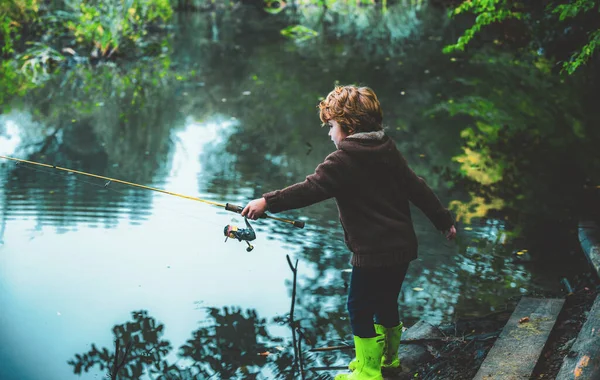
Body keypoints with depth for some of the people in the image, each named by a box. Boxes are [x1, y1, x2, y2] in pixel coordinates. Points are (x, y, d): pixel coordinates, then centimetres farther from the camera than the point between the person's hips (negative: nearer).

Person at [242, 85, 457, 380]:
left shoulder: (345, 159, -15)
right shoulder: (388, 151, 8)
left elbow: (311, 189, -26)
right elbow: (417, 188, 12)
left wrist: (268, 202, -27)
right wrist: (444, 220, 21)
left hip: (372, 253, -8)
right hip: (402, 247, 9)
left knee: (360, 308, 5)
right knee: (386, 303, 23)